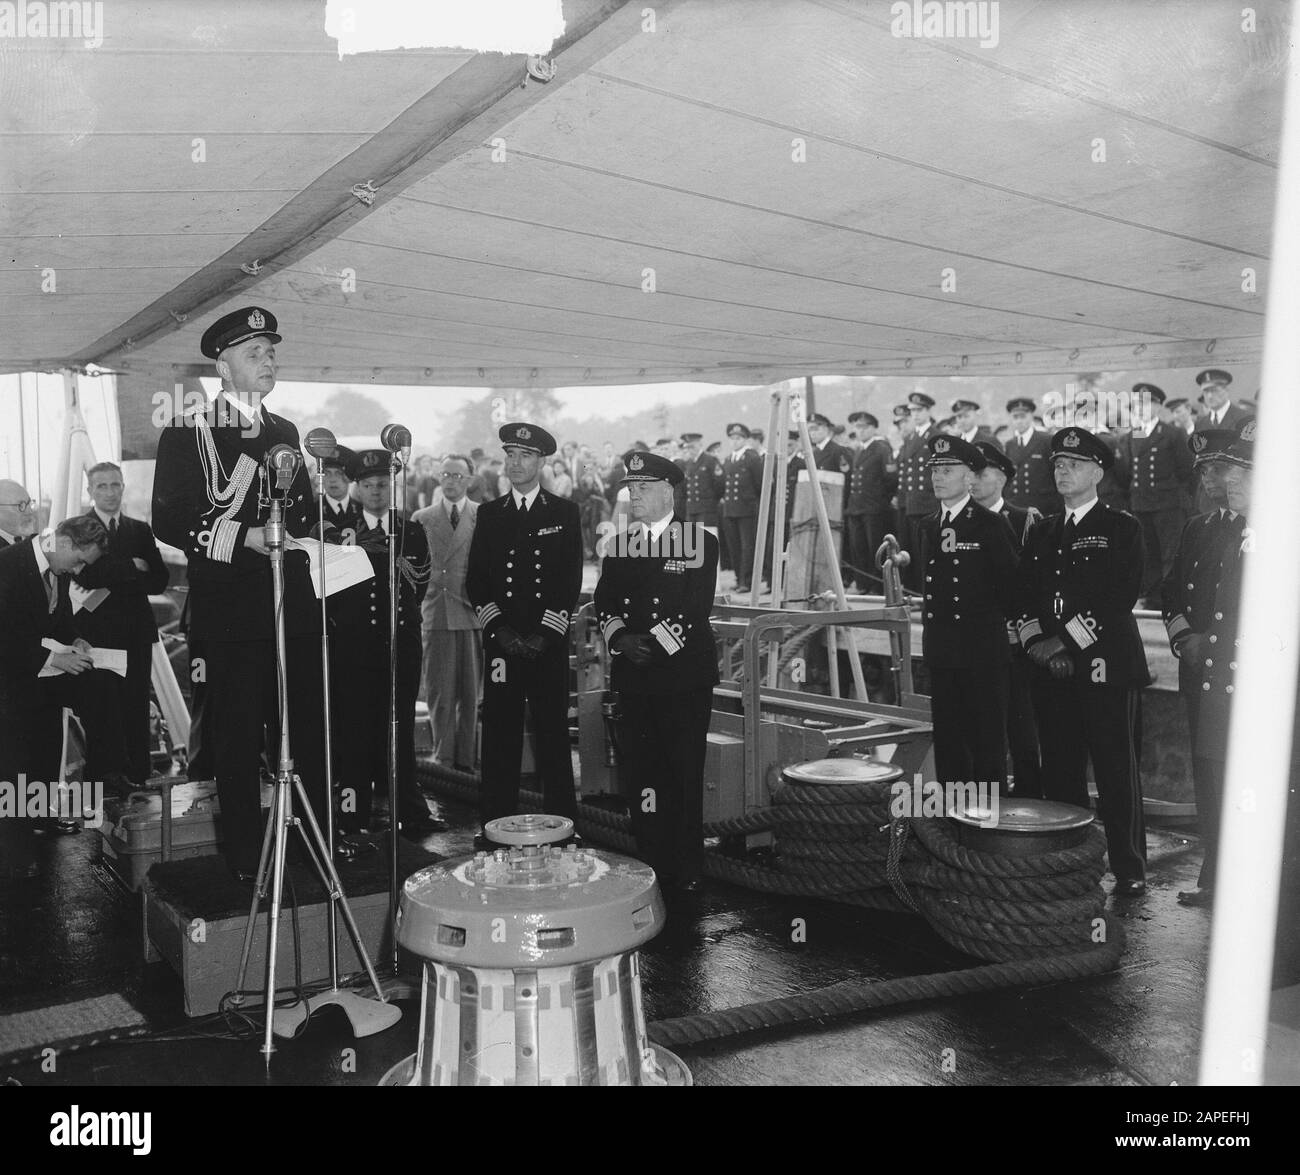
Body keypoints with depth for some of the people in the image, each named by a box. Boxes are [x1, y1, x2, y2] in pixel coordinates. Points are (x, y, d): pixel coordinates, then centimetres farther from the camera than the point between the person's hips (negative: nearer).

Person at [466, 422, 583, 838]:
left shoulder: (564, 512, 7)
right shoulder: (488, 514, 12)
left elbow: (572, 579, 1)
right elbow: (475, 580, 7)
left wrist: (544, 634, -7)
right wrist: (499, 629, -5)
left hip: (549, 643, -1)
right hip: (501, 642, 1)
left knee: (553, 733, 1)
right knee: (499, 735, 1)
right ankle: (496, 825, 9)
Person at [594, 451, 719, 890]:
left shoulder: (701, 542, 1)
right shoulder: (618, 544, 14)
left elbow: (696, 609, -7)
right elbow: (604, 603, 11)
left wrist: (652, 642, -14)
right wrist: (621, 638, -8)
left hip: (685, 676, -4)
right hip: (634, 676, 4)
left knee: (685, 775, -1)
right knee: (642, 773, 4)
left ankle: (686, 871, 8)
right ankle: (650, 866, 12)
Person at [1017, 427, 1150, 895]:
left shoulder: (1122, 528, 2)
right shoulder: (1041, 532, 18)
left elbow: (1119, 598, -8)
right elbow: (1025, 594, 13)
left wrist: (1065, 642, -12)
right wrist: (1036, 641, -5)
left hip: (1106, 667, -4)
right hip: (1050, 670, 5)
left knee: (1116, 772, -1)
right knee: (1059, 771, 7)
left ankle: (1129, 869, 9)